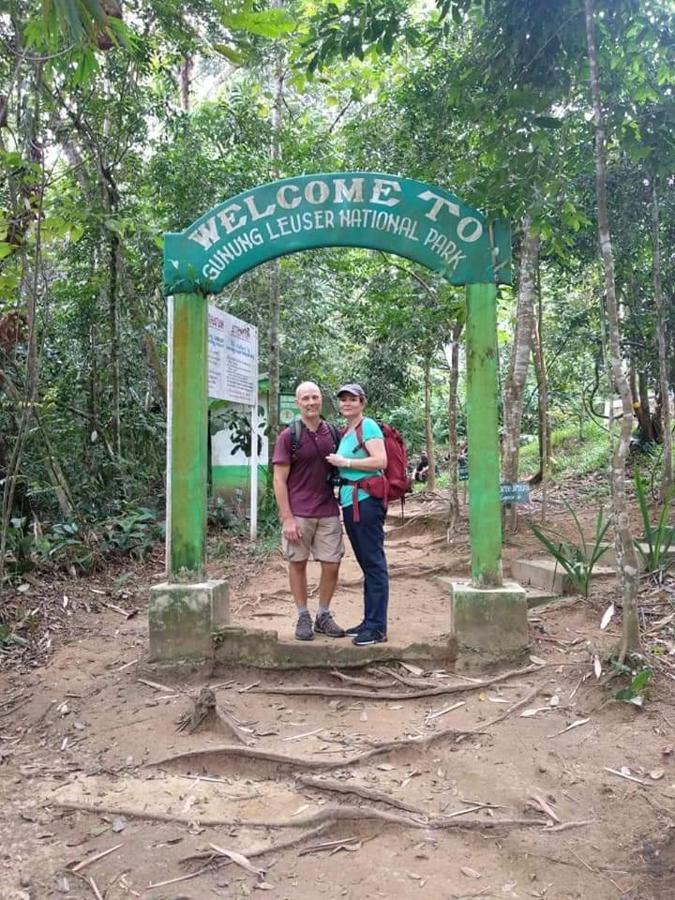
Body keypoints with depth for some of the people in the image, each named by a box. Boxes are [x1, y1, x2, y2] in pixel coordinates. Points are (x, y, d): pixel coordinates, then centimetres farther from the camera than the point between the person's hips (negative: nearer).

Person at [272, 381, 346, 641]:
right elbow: (279, 480, -6)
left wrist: (342, 503, 4)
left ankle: (323, 616, 21)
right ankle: (303, 617, 19)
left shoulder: (332, 433, 7)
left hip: (328, 513, 3)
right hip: (298, 514, -3)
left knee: (332, 565, 4)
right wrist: (287, 518, -12)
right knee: (298, 564, 5)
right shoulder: (288, 436, -4)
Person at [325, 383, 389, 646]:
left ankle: (377, 627, 0)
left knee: (374, 563, -4)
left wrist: (344, 462, -13)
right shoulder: (345, 432, 19)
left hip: (366, 499, -9)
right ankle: (369, 621, 21)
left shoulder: (368, 426, -6)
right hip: (349, 501, 9)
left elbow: (380, 461, -18)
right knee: (366, 564, 13)